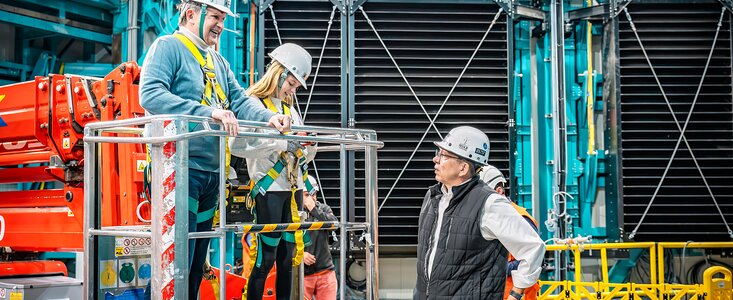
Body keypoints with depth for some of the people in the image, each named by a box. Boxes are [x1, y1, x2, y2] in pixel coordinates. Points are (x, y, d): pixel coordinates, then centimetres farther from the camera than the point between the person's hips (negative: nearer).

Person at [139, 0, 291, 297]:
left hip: (211, 172, 8)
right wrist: (208, 112, -27)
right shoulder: (168, 47, -4)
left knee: (197, 262, 13)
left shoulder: (218, 62, 20)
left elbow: (240, 99, 12)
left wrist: (268, 117, -10)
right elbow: (150, 94, -19)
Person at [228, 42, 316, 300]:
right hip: (269, 189, -7)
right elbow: (238, 145, -21)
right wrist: (282, 144, -23)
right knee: (266, 257, -7)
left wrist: (308, 145, 0)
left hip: (293, 189, 7)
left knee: (288, 257, 8)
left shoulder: (290, 109, 19)